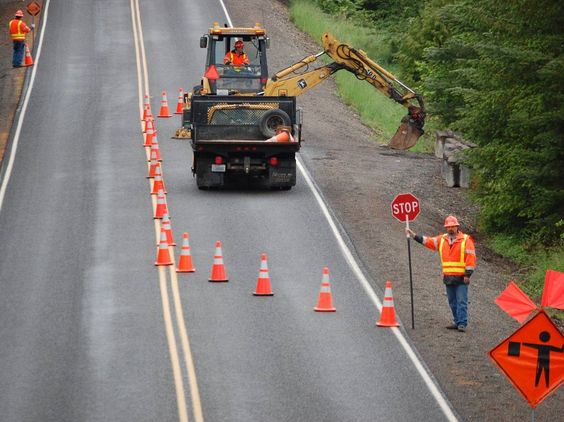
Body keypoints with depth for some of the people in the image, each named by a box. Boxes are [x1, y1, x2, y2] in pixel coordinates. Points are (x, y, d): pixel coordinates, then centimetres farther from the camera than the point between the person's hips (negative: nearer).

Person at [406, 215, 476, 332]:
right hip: (448, 277, 6)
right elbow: (427, 241, 17)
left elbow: (470, 257, -7)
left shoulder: (466, 240, -4)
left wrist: (468, 274, -12)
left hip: (461, 278, -6)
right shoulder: (442, 239, 14)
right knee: (452, 302, 10)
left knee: (461, 301, -8)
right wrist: (414, 235, 9)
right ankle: (457, 322, 17)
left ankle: (462, 324, -9)